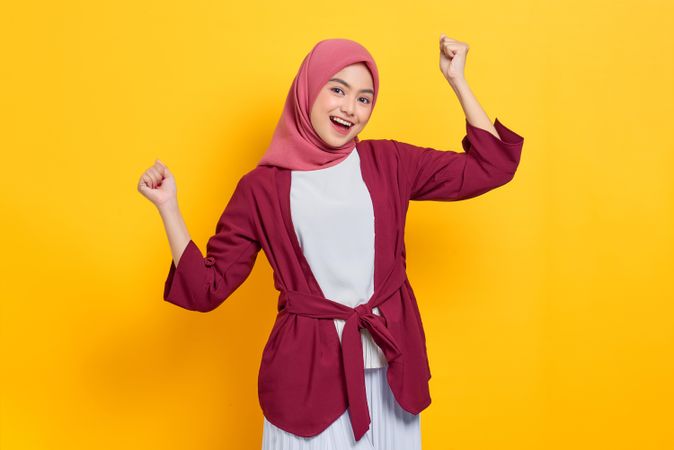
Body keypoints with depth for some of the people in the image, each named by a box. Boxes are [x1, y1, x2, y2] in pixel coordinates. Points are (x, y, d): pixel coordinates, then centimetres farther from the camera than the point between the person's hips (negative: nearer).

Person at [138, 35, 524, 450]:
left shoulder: (389, 162, 3)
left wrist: (457, 80, 2)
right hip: (308, 368, -2)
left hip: (391, 362, 3)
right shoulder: (261, 188, -2)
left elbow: (491, 166, 3)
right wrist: (168, 207, -10)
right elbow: (208, 288, -1)